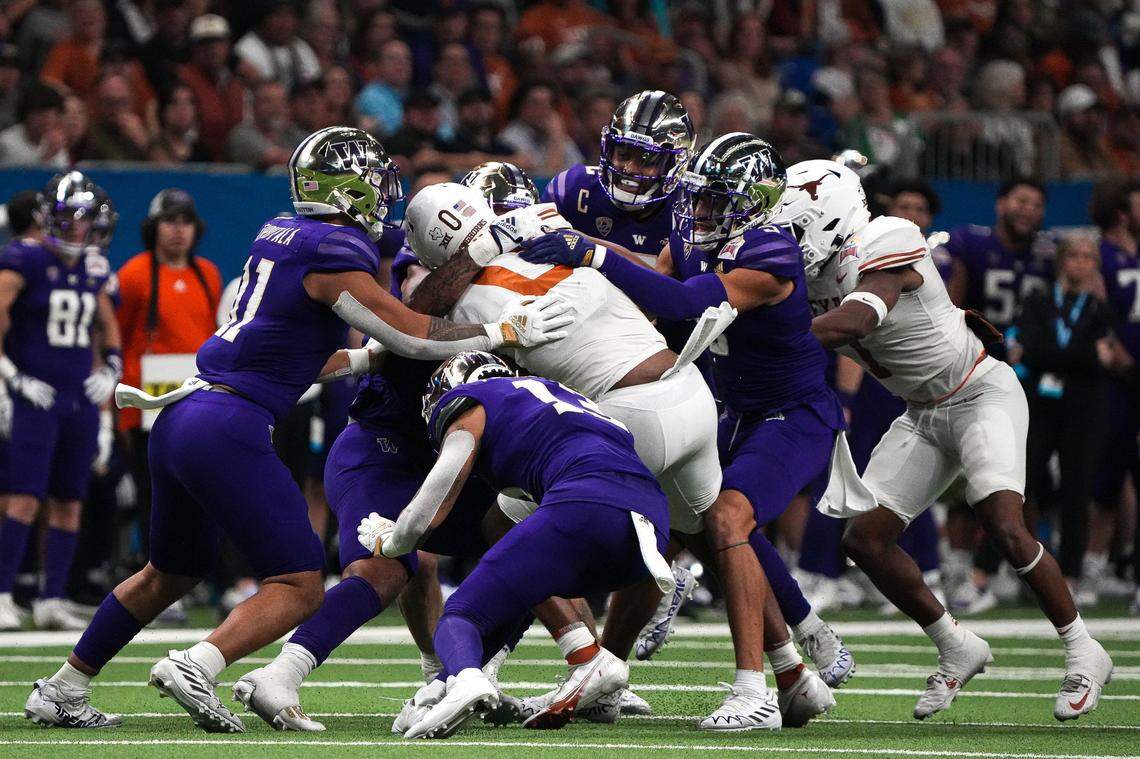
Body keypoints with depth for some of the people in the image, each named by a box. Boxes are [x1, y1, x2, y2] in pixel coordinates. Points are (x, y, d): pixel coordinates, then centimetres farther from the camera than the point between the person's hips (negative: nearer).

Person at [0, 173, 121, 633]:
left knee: (68, 503, 6)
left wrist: (110, 368, 12)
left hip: (80, 400, 6)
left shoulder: (93, 268, 11)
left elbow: (108, 326, 26)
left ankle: (52, 601, 12)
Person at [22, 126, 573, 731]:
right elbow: (414, 336, -6)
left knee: (171, 573, 25)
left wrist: (365, 359, 35)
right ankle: (197, 666, -23)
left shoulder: (278, 234, 16)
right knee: (299, 588, -4)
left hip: (181, 413, 9)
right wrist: (506, 332, 5)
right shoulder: (334, 251, -10)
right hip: (228, 427, -9)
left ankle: (62, 691, 29)